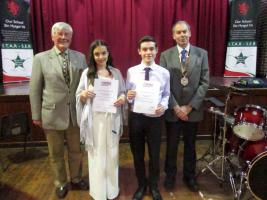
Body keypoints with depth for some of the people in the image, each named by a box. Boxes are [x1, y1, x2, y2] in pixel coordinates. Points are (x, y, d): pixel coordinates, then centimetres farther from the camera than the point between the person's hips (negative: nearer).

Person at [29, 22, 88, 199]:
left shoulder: (80, 57, 2)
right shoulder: (40, 58, -3)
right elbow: (35, 89, -2)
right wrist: (36, 115, -1)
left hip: (76, 113, 2)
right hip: (52, 114, -1)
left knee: (76, 150, 17)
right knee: (56, 153, 15)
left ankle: (76, 179, 39)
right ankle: (61, 183, 37)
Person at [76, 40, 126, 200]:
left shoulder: (116, 72, 5)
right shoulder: (87, 73, 1)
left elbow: (123, 91, 10)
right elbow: (79, 97, 3)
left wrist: (123, 97, -13)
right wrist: (84, 94, -19)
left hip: (112, 118, 2)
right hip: (95, 119, -1)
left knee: (112, 153, 12)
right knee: (97, 154, 8)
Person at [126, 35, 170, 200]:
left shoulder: (164, 73, -4)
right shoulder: (131, 72, -3)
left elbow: (166, 95, 0)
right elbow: (127, 95, 0)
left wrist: (164, 105, -20)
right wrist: (128, 96, -23)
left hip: (155, 118, 0)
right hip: (136, 117, 1)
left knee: (155, 154, 16)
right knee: (137, 154, 17)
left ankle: (154, 186, 43)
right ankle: (141, 185, 43)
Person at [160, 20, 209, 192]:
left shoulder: (202, 54, 0)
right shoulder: (165, 55, -2)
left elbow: (205, 83, -5)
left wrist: (190, 106, -12)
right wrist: (176, 107, -12)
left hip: (193, 109, 1)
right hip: (173, 109, 0)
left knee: (190, 145, 16)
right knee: (171, 145, 13)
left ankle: (190, 176, 36)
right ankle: (170, 175, 35)